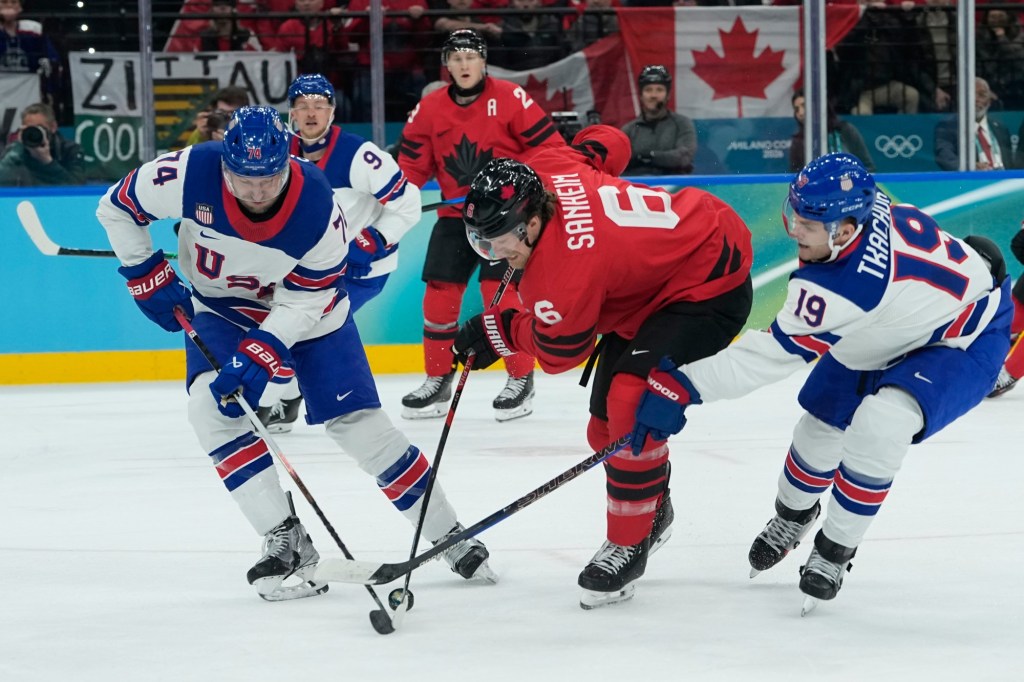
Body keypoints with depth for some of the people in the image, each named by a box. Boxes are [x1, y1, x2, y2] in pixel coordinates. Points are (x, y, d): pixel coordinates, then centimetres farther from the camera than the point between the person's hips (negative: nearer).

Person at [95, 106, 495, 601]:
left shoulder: (316, 203, -31)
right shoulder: (189, 175, -30)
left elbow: (306, 300, -22)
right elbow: (117, 208, -12)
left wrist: (259, 355, -32)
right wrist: (149, 279, -11)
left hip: (306, 303, -2)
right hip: (219, 305, 2)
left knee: (355, 419, -6)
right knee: (212, 405, -22)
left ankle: (447, 535, 8)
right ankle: (286, 544, -17)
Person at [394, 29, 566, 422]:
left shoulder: (510, 99, -11)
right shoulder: (429, 109, 1)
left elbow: (548, 145, -9)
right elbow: (412, 164, 3)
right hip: (455, 213, 5)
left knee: (499, 290, -14)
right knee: (439, 292, 2)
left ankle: (521, 380, -1)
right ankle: (438, 382, 17)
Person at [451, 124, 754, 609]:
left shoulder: (564, 270, -35)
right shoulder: (542, 168, -15)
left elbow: (557, 352, -17)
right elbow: (607, 143, 6)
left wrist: (497, 331, -2)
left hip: (710, 290, -10)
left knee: (630, 402, -25)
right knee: (606, 421, 11)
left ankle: (630, 542, -10)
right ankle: (651, 509, 36)